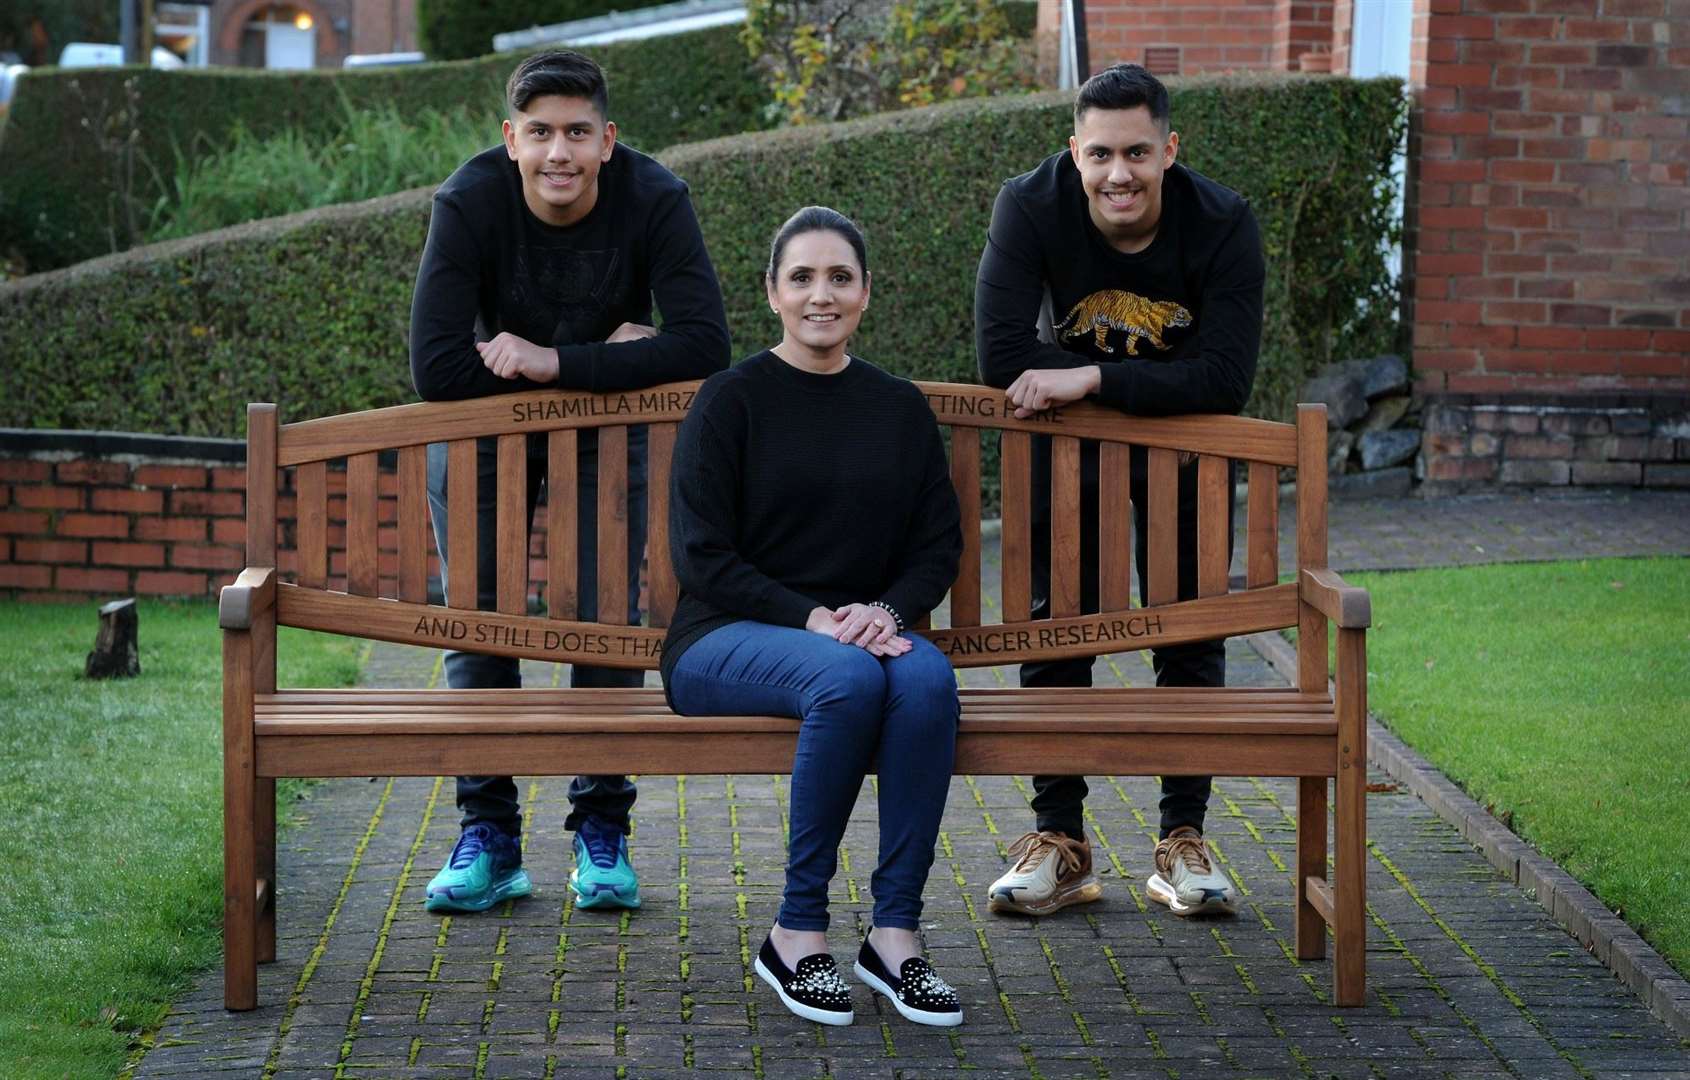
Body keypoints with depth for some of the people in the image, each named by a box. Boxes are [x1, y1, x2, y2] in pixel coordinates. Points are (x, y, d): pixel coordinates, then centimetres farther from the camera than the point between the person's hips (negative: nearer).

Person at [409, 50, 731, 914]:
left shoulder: (653, 200, -25)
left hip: (610, 430, 0)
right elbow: (437, 370, -33)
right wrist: (606, 356, -29)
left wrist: (555, 363, -34)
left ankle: (603, 834, 10)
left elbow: (703, 345, -33)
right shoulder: (470, 201, -27)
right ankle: (489, 837, 11)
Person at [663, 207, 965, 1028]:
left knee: (928, 677, -32)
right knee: (849, 678, -36)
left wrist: (886, 609, -11)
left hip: (862, 631, 4)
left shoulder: (900, 408, 11)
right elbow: (701, 555, -8)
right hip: (725, 640, -4)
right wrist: (810, 619, -19)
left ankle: (894, 931, -25)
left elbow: (939, 546, 11)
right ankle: (797, 932, -23)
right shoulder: (733, 399, -2)